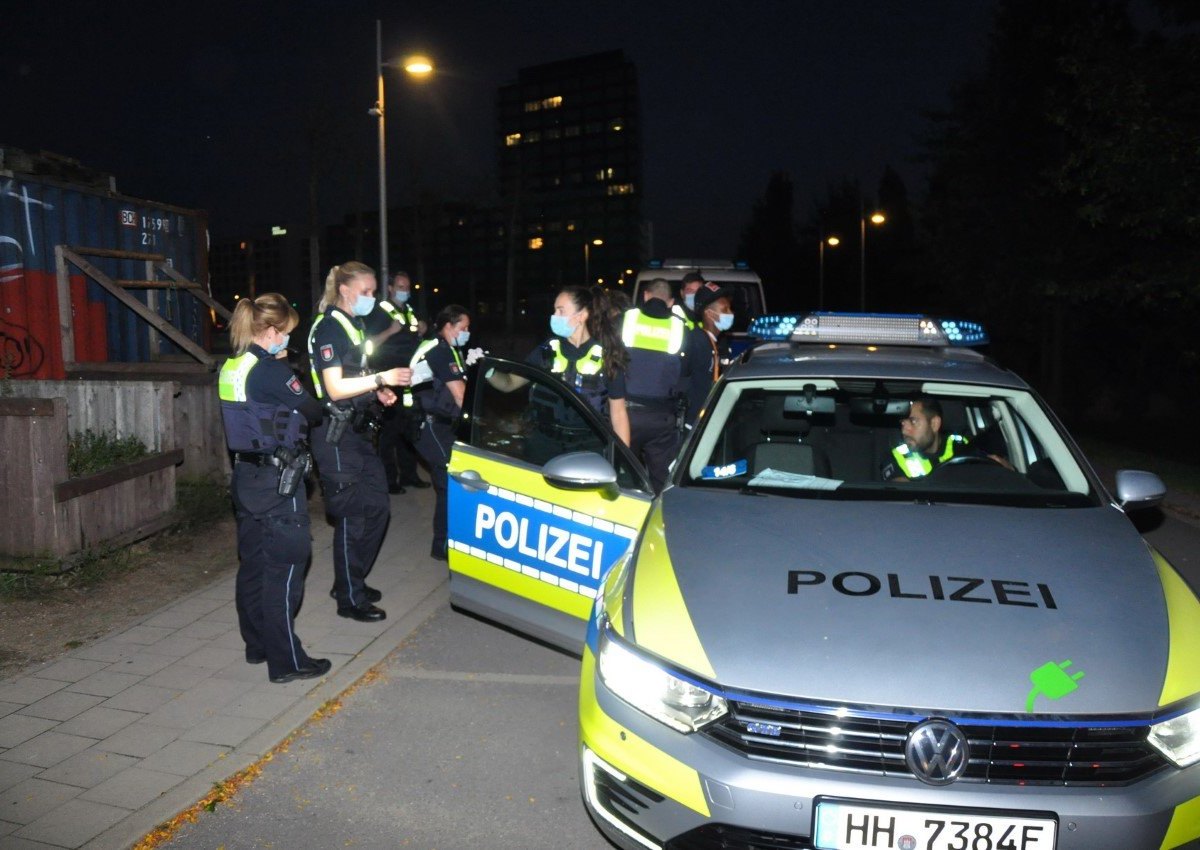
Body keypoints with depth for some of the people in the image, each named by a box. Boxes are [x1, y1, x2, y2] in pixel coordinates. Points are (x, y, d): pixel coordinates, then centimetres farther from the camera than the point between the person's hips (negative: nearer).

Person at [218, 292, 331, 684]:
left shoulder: (232, 368, 8)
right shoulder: (270, 370, -18)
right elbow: (311, 410, -10)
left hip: (247, 475, 9)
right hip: (277, 480, -9)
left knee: (253, 563, 17)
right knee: (284, 568, -2)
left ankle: (257, 644, 29)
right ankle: (286, 661, 5)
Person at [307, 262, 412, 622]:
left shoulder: (355, 326, 15)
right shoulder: (328, 327, -13)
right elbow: (335, 388, -19)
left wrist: (378, 390, 7)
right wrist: (381, 378, -21)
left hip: (357, 430, 10)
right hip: (335, 434, -10)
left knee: (377, 507, 13)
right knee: (352, 516, -3)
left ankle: (351, 581, 27)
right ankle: (350, 599, 9)